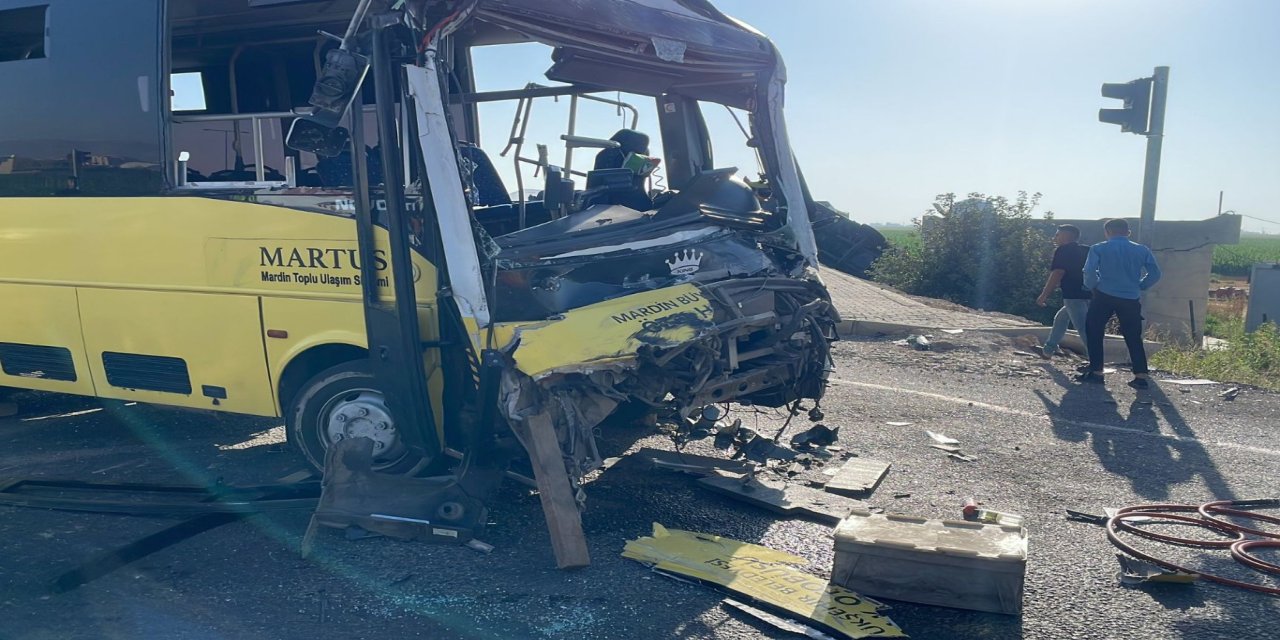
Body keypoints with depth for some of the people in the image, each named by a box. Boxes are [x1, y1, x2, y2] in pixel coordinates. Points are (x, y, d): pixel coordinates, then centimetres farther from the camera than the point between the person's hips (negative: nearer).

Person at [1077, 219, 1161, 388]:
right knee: (1133, 338, 10)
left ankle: (1096, 372, 8)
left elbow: (1089, 272, -12)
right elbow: (1155, 274, 2)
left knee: (1094, 333, 10)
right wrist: (1139, 287, 13)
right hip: (1131, 299, 3)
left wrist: (1093, 287, 5)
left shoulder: (1098, 249, -1)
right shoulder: (1142, 250, 8)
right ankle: (1141, 376, 5)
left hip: (1104, 297, -3)